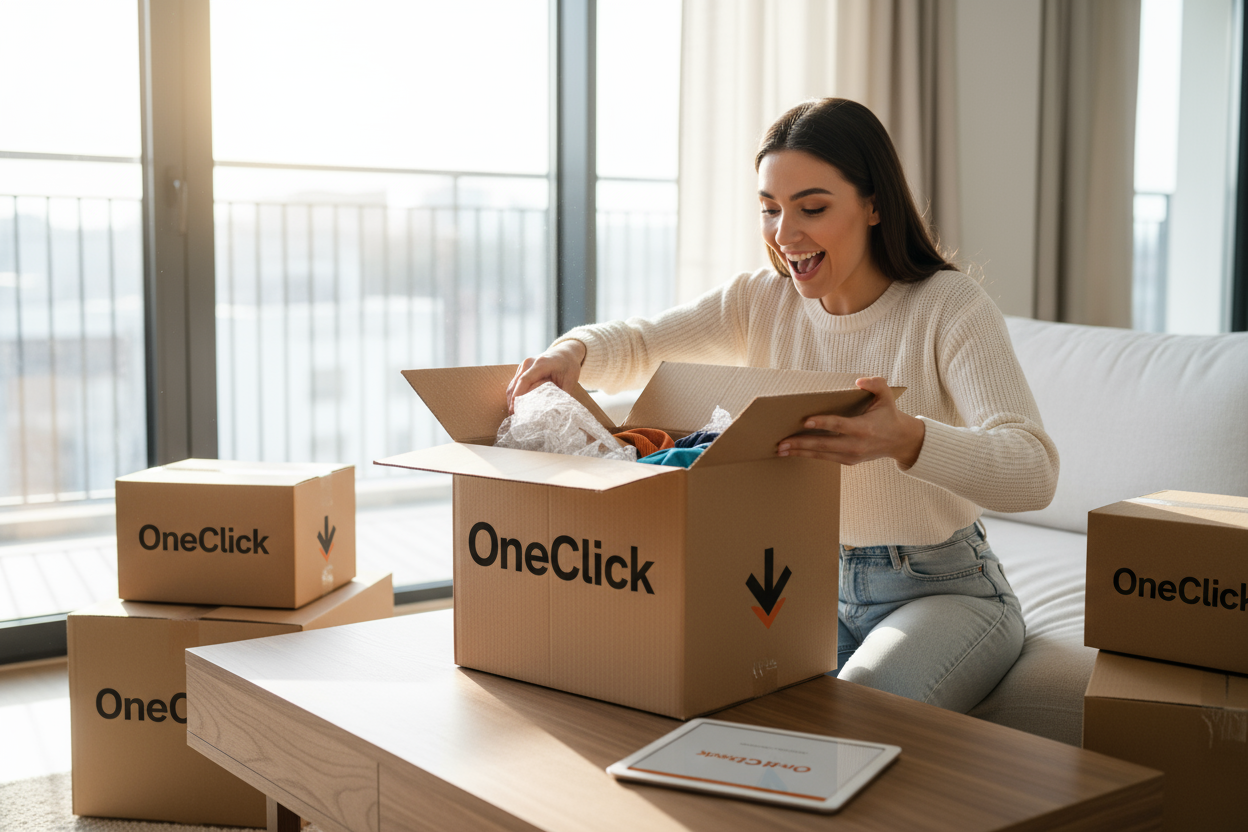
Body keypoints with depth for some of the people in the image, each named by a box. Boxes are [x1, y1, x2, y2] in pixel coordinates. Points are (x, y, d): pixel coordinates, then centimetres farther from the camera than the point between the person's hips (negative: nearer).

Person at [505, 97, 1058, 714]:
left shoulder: (950, 306, -16)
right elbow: (636, 346, 2)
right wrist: (575, 350, -25)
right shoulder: (762, 302, 0)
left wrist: (906, 438, -50)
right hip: (813, 582, 4)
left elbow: (1034, 472, -29)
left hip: (942, 591, -4)